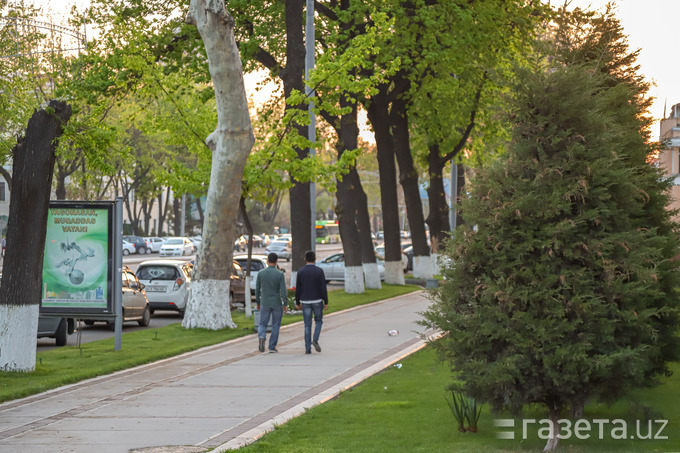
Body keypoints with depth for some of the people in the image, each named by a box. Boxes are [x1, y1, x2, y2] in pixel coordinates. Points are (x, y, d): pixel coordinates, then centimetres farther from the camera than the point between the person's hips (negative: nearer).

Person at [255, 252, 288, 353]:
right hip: (277, 303, -1)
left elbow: (257, 290, 3)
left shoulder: (261, 273, -3)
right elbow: (283, 291, -13)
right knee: (276, 326, 13)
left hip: (265, 304, 1)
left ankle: (262, 337, -21)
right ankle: (272, 347, 13)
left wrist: (258, 303, 15)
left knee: (262, 325, 9)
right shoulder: (280, 274, -10)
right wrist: (285, 304, -6)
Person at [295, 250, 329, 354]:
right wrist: (326, 302, -5)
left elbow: (298, 289, 0)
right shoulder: (319, 271, -8)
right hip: (317, 301, -2)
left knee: (307, 325, 7)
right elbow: (323, 288, -11)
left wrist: (297, 303, 9)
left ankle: (308, 348, 3)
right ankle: (315, 340, -5)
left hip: (305, 302, 2)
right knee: (318, 321, 18)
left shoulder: (301, 271, -2)